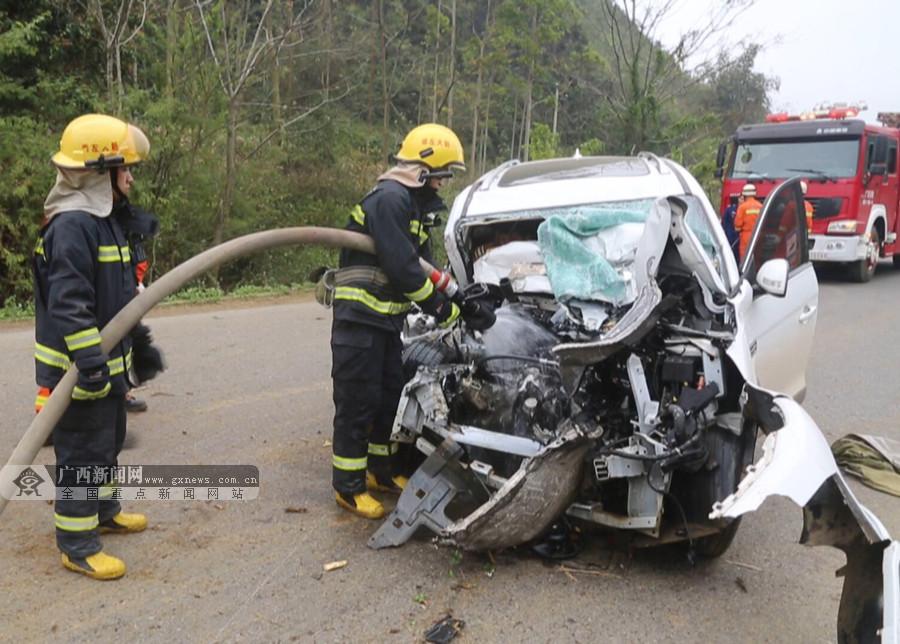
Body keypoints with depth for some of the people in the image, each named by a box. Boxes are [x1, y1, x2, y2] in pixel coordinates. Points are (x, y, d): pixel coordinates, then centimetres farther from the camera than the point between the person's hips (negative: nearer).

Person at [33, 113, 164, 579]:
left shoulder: (103, 218, 12)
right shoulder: (71, 225, -21)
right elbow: (68, 303, -27)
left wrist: (139, 344, 21)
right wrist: (89, 361, -30)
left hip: (107, 362, 10)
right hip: (79, 369, -10)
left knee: (108, 442, 22)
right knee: (82, 453, 0)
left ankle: (102, 511, 40)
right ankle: (77, 545, 12)